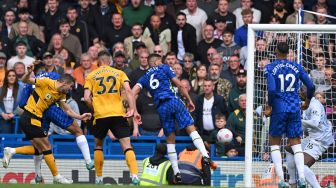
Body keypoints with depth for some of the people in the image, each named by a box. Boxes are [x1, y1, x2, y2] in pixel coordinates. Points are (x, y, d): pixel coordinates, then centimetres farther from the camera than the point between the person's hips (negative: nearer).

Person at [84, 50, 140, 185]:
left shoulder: (91, 76, 10)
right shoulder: (119, 73, 11)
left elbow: (87, 98, 0)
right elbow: (128, 90, -6)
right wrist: (132, 109, -9)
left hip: (100, 115, 0)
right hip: (118, 114, 0)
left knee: (98, 145, 20)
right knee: (127, 145, -4)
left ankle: (98, 178, 18)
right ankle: (134, 175, -23)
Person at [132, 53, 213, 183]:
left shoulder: (144, 77, 22)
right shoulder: (164, 68, 14)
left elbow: (133, 92, 7)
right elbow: (179, 85, 8)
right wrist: (189, 100, 13)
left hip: (161, 107, 3)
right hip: (173, 100, -3)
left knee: (170, 139, 9)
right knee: (191, 128, -5)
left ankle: (176, 172, 5)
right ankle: (205, 155, -27)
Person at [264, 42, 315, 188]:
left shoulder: (270, 68, -6)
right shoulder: (297, 67, 5)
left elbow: (271, 89, -18)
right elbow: (311, 86, 2)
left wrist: (269, 107, -4)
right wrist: (307, 102, 20)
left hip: (279, 109, -3)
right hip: (295, 109, 3)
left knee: (274, 143, 10)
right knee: (296, 143, 8)